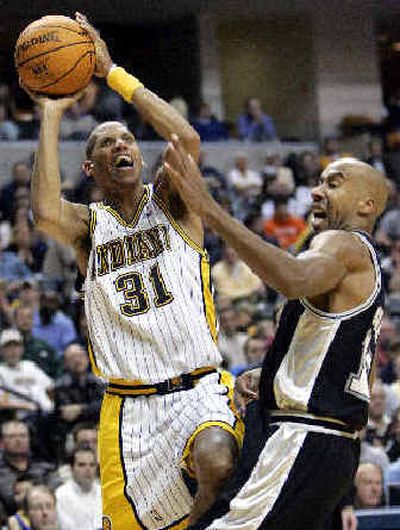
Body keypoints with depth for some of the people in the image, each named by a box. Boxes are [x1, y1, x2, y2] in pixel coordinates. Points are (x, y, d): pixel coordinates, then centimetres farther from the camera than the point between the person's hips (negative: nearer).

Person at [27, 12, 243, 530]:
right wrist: (51, 114, -11)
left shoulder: (169, 205, 6)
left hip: (196, 389, -2)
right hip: (129, 405, 2)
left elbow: (187, 139, -16)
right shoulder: (89, 225, 8)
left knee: (217, 466, -33)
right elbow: (46, 212, -18)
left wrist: (112, 71, -12)